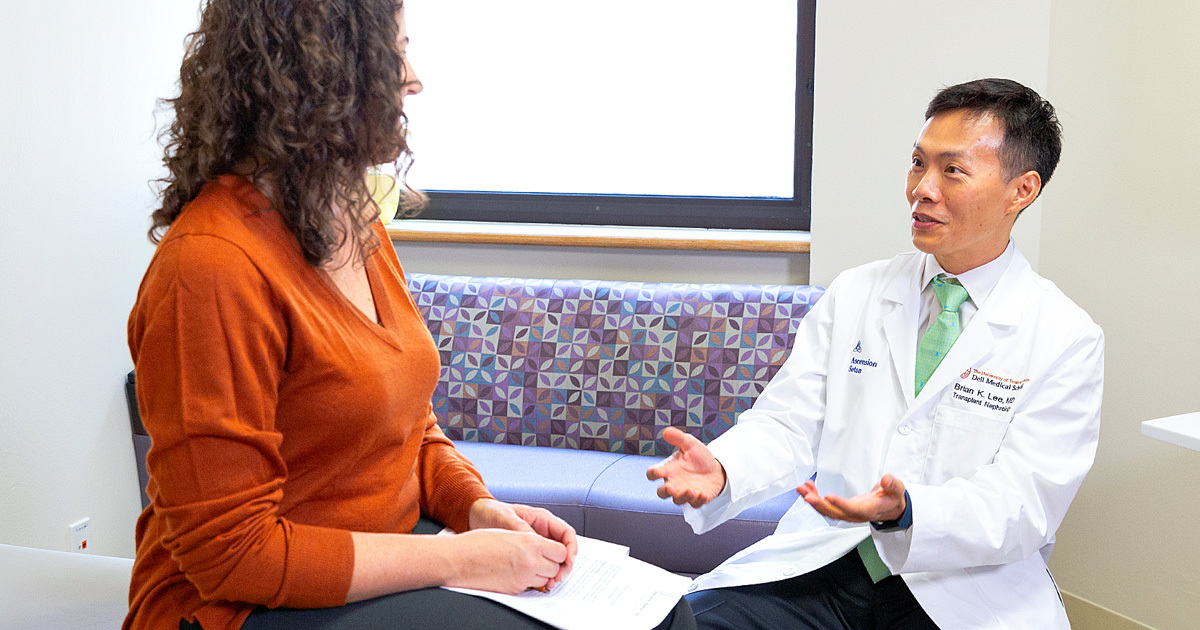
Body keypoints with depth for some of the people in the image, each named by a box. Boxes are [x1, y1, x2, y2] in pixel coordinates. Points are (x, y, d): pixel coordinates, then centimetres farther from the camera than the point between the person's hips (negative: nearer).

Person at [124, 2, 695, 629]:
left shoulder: (355, 223, 7)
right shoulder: (211, 267, -23)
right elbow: (230, 552, -22)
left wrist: (478, 506, -5)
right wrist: (455, 560, -21)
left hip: (380, 567, 8)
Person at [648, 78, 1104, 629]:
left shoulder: (1066, 340, -2)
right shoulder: (853, 295, 10)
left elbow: (1021, 506, -9)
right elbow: (787, 425, 4)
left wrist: (905, 512, -29)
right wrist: (720, 469, -18)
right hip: (822, 564, 2)